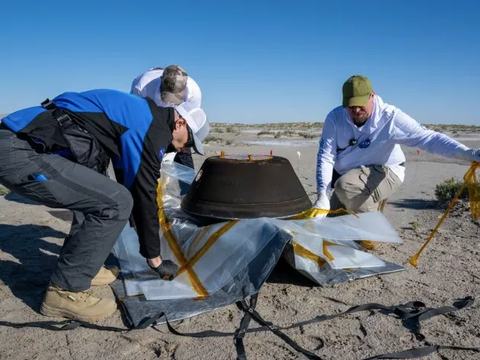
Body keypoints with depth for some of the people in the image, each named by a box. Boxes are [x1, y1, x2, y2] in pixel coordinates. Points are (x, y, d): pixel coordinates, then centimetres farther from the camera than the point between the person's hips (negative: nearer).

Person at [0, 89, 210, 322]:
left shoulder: (137, 115, 21)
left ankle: (80, 267, 23)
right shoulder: (152, 129, -9)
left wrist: (145, 233, 38)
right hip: (20, 153, -11)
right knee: (115, 202, -13)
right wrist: (155, 258, 5)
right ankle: (64, 291, -1)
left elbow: (131, 185, 30)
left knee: (96, 194, 21)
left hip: (21, 145, 11)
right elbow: (144, 195, -7)